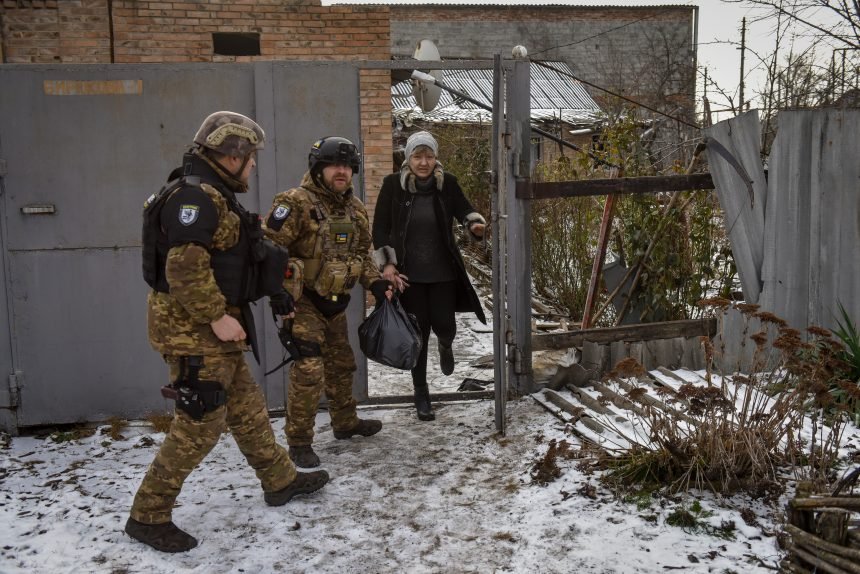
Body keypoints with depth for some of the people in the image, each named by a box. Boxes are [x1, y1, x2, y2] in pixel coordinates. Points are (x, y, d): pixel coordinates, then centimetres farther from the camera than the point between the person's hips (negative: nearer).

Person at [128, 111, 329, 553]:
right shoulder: (194, 194, -18)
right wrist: (217, 316, -23)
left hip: (213, 328, 11)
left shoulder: (213, 195, 15)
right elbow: (184, 267, -26)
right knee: (200, 423, -4)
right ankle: (148, 515, 9)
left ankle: (280, 481, 33)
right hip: (192, 329, -11)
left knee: (246, 408, 18)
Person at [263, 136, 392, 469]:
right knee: (309, 371, -12)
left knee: (341, 364, 20)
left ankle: (345, 422, 40)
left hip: (336, 302, 8)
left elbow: (361, 253, 17)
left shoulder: (355, 208, 7)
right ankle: (299, 442, 3)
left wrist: (375, 282, 3)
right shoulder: (296, 202, -18)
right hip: (302, 302, -8)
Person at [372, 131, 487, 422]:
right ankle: (421, 395, 20)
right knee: (418, 333, 4)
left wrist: (475, 226, -23)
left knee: (444, 325, 0)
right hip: (409, 273, -1)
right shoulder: (393, 184, -7)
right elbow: (380, 228, -2)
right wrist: (386, 264, -7)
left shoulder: (447, 183, -5)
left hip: (443, 272, 1)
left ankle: (445, 346, 41)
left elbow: (465, 211, 1)